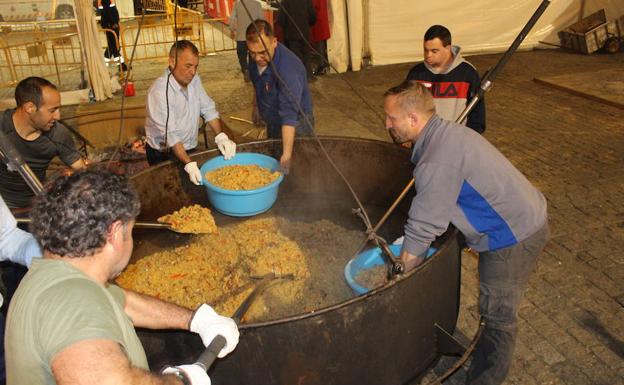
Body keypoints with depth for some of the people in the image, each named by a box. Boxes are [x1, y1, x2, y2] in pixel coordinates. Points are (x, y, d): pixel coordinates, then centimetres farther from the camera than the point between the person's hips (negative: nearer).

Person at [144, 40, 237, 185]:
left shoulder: (194, 79, -5)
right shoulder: (160, 91, -26)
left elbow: (208, 109, -3)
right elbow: (170, 134, -30)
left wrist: (221, 136, -20)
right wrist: (189, 165, -38)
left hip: (190, 148, 6)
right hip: (164, 156, -6)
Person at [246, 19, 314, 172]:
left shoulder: (288, 68, -35)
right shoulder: (256, 57, -11)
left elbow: (289, 115, -40)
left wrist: (287, 155, -44)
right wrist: (255, 105, 22)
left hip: (295, 124, -7)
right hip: (272, 122, 8)